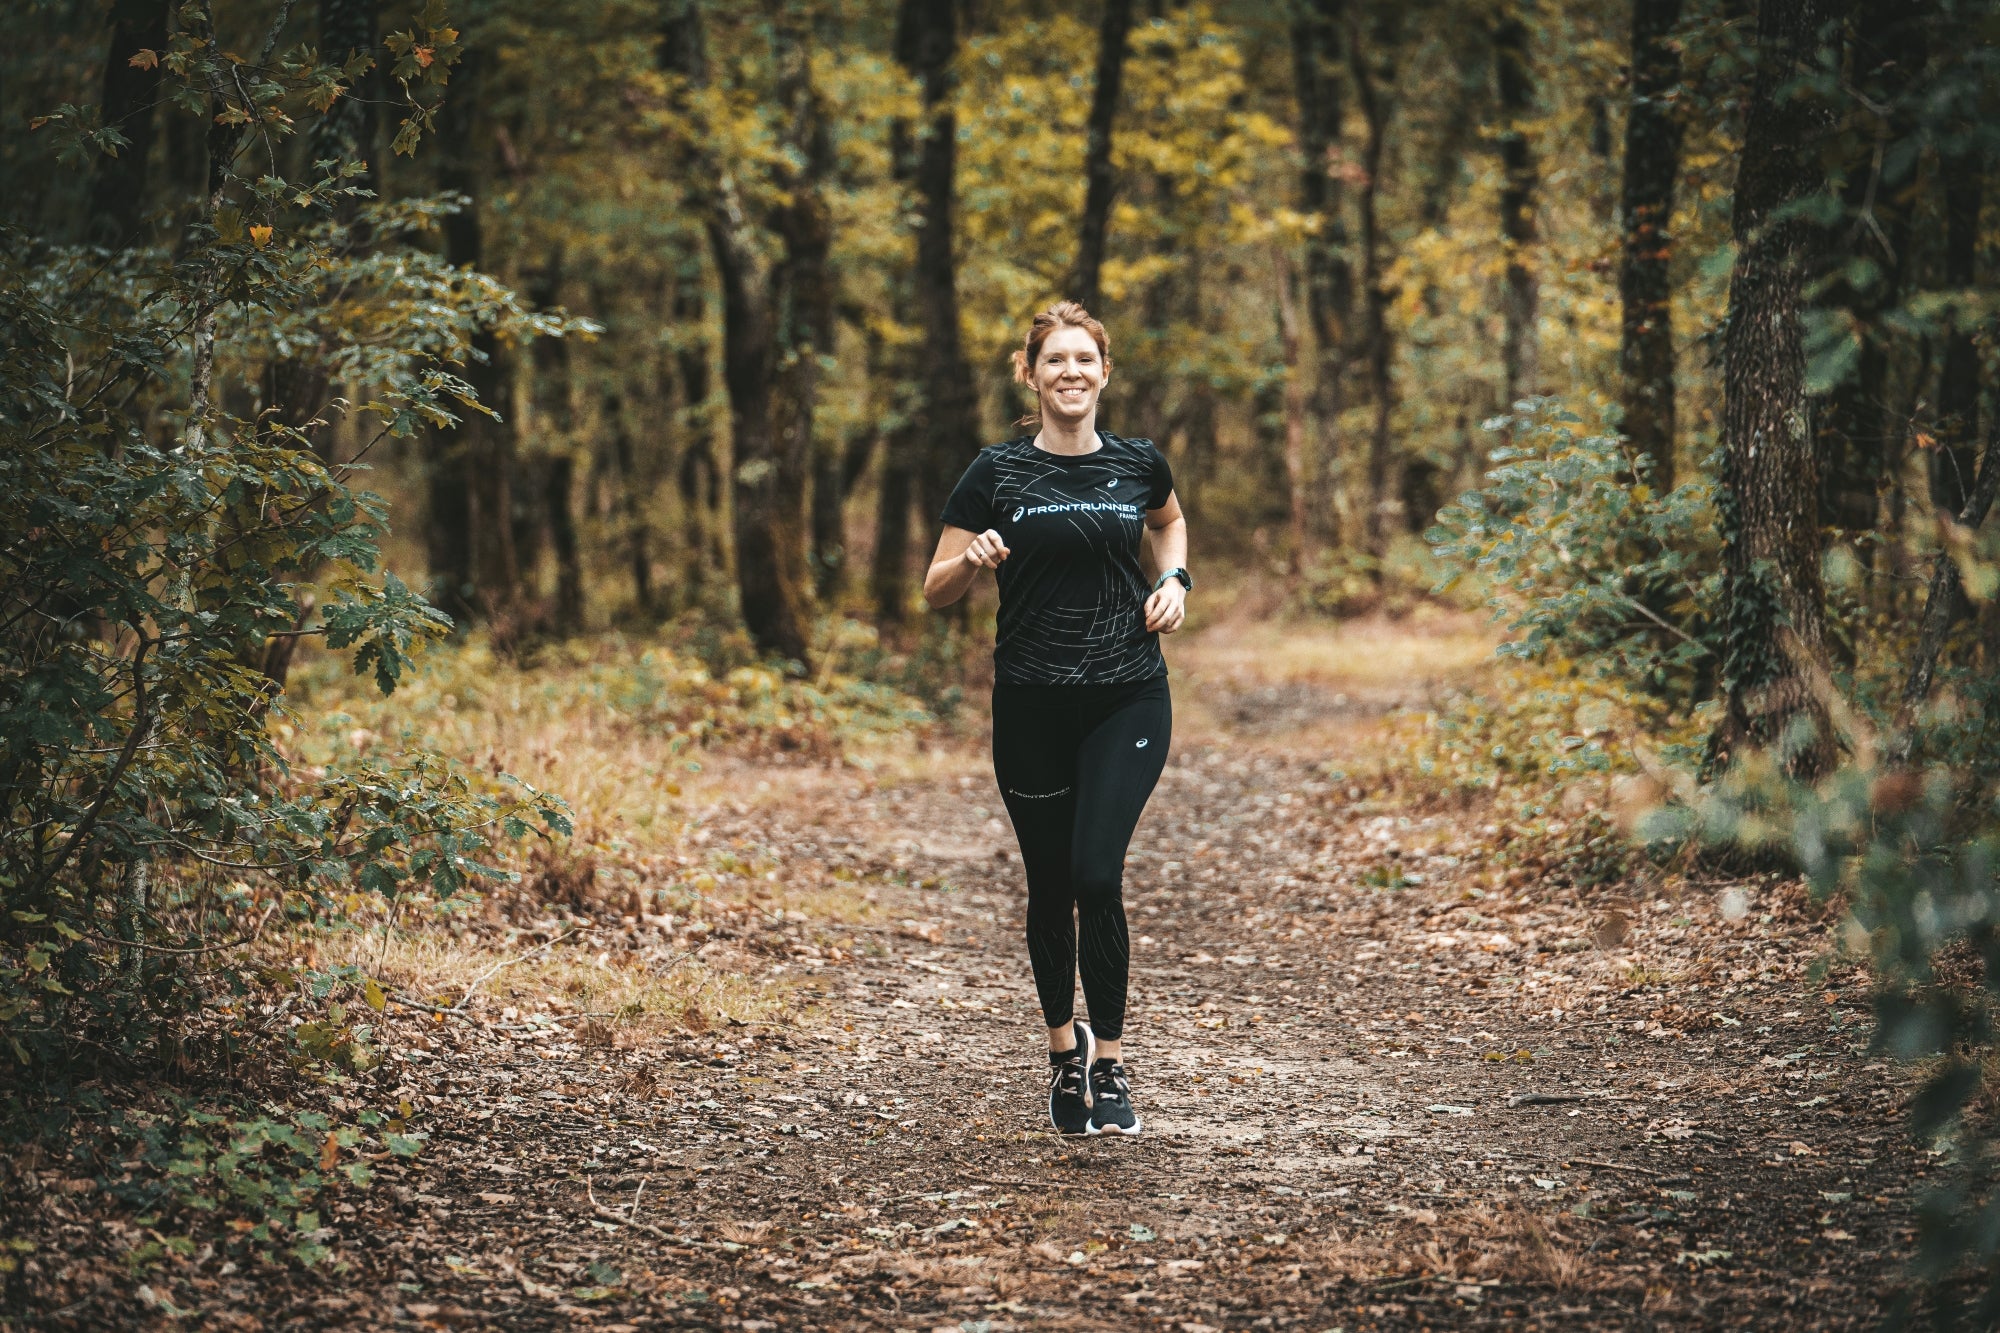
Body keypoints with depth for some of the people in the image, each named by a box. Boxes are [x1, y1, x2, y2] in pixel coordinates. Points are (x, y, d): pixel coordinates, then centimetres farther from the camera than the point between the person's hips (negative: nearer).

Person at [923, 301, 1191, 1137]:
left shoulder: (1138, 465, 4)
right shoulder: (998, 473, -1)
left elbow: (1168, 522, 28)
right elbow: (936, 592, 2)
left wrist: (1173, 581, 8)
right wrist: (972, 558, -19)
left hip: (1128, 699, 0)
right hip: (1032, 705, 0)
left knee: (1097, 874, -16)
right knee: (1051, 887, 8)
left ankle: (1108, 1064, -4)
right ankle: (1062, 1044, 31)